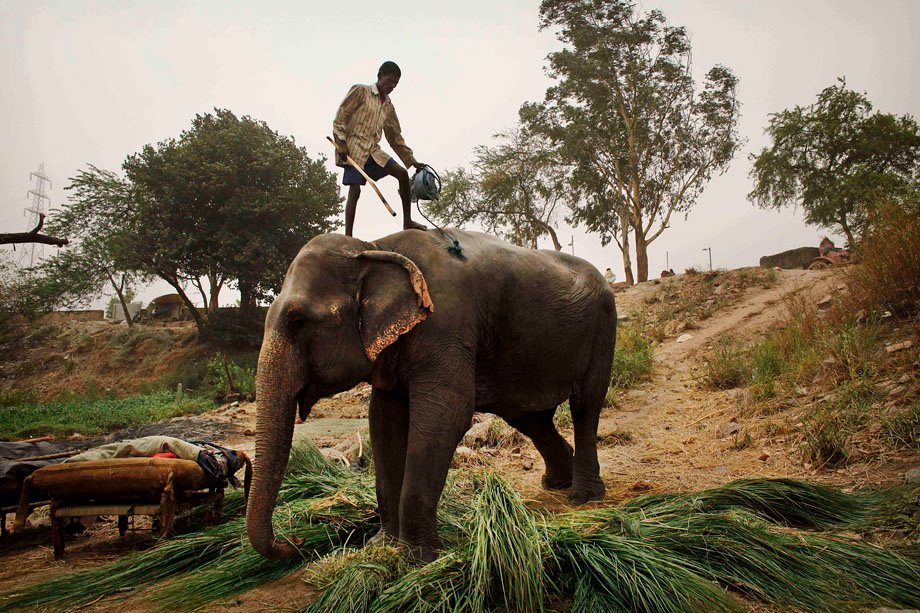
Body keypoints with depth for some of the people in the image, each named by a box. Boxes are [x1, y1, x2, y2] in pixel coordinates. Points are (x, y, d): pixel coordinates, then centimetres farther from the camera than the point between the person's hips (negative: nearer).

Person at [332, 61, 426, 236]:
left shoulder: (388, 106, 18)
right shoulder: (360, 91, 1)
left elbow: (395, 137, 22)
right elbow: (340, 116, -5)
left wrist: (413, 162, 17)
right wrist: (341, 142, -15)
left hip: (373, 150, 6)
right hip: (353, 148, -6)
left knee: (402, 173, -6)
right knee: (354, 190, -12)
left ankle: (407, 221, 1)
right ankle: (348, 237, -11)